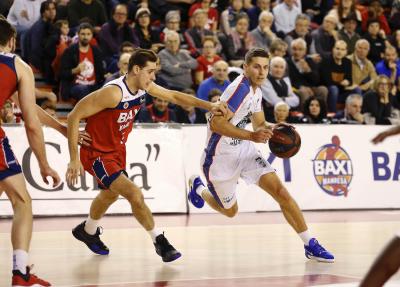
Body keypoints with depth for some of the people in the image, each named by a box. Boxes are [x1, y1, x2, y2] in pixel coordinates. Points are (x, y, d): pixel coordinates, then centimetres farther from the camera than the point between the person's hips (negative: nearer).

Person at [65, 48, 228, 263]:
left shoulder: (145, 87, -7)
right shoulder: (113, 93, -31)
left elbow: (174, 96, 9)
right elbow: (74, 116, -28)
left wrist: (209, 106, 0)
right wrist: (74, 160, -28)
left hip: (117, 149, 10)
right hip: (97, 154, -10)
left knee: (110, 194, 30)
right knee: (135, 195, -19)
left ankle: (87, 231, 57)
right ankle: (159, 242, -1)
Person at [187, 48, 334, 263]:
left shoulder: (256, 91, 4)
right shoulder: (240, 88, -25)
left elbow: (259, 124, 18)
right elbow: (216, 123, -32)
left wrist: (274, 128, -5)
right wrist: (251, 136, -39)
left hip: (244, 150, 7)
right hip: (221, 157, -7)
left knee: (280, 190, -11)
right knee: (230, 211, 13)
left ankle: (310, 244, -9)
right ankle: (198, 188, 43)